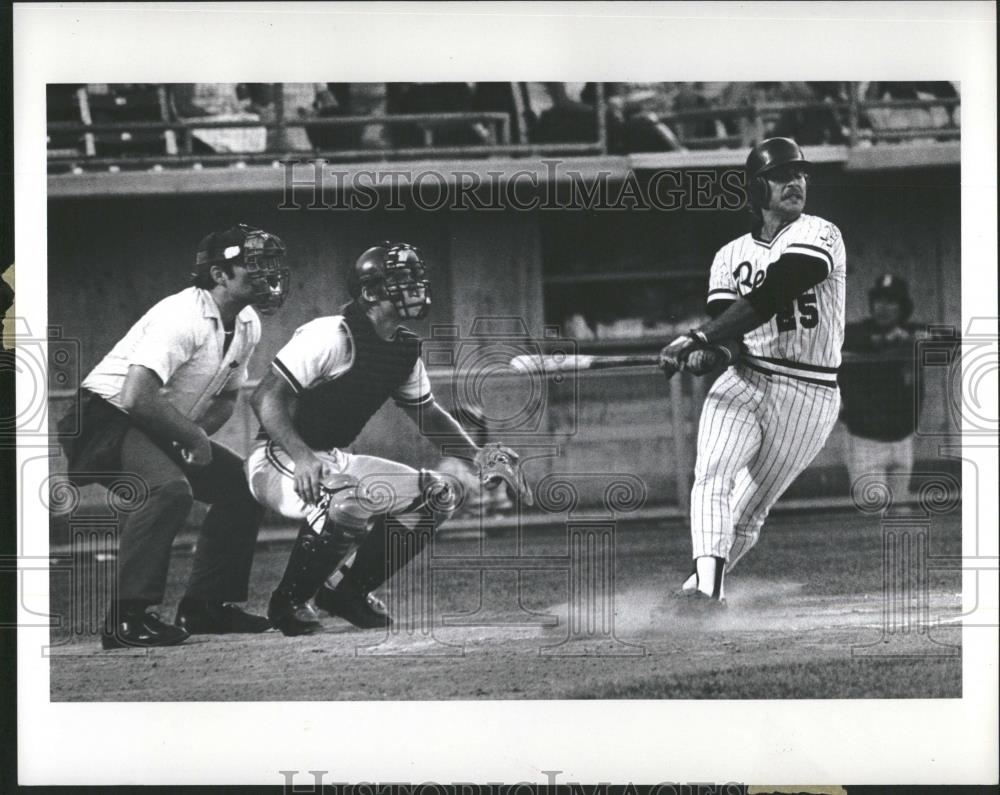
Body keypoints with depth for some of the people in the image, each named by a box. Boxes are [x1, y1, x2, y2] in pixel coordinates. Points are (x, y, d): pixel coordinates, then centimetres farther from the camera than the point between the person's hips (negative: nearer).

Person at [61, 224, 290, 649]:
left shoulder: (247, 325, 3)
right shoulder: (182, 316, -26)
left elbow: (225, 398, 17)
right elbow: (136, 397, -35)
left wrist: (198, 433, -5)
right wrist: (193, 435, -21)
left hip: (170, 432, 10)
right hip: (106, 416, -10)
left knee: (243, 485, 6)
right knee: (170, 487, -33)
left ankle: (205, 605, 12)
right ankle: (126, 618, -31)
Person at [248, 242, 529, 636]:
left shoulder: (405, 349, 6)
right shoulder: (332, 335, -20)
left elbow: (426, 412, 20)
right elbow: (265, 396, -25)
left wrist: (475, 453, 4)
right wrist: (302, 457, -39)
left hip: (334, 460, 9)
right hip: (280, 460, -9)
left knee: (439, 493, 4)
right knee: (350, 500, -38)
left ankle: (347, 590, 10)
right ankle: (288, 603, -15)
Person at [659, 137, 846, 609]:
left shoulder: (817, 235, -7)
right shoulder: (731, 255, 11)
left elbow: (772, 295, -22)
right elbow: (724, 318, -2)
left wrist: (699, 339, -30)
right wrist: (714, 350, -29)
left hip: (808, 396, -3)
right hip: (743, 381, 3)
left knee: (749, 514, 2)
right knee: (712, 477, -23)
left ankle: (707, 582, 20)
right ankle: (707, 586, -34)